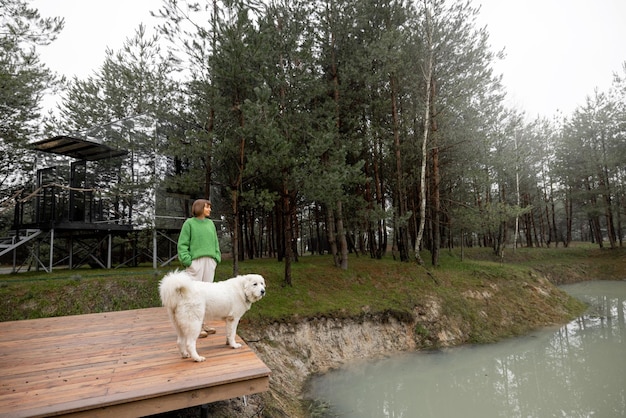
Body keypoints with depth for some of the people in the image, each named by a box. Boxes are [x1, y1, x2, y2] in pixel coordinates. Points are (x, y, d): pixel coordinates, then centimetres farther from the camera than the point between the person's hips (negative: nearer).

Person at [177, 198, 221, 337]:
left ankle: (202, 324, 14)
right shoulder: (189, 223, 1)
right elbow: (182, 245, -4)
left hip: (209, 262, 5)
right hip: (195, 262, -5)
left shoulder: (210, 223, 16)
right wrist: (187, 261, -13)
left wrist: (216, 259, 6)